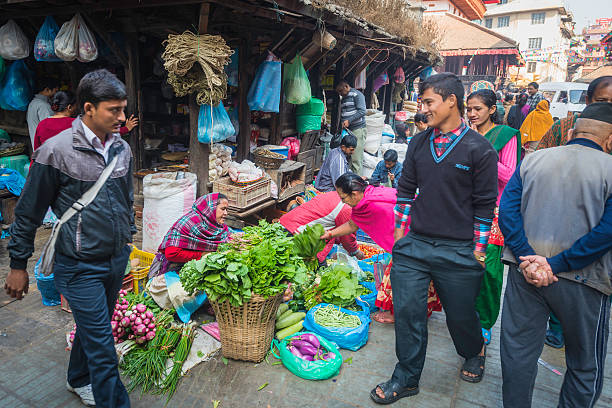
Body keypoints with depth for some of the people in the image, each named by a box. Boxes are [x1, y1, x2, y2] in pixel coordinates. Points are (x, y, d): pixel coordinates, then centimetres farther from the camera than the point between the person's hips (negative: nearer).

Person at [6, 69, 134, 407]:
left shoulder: (122, 148, 2)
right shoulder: (56, 151, -15)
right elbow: (28, 212, -7)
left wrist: (128, 237, 21)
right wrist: (18, 265, -1)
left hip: (116, 260, 6)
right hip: (80, 266, -6)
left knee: (93, 328, 24)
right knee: (102, 345, -1)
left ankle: (78, 380, 48)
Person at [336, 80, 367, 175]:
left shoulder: (357, 94, -4)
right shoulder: (344, 98, 21)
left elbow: (362, 111, -14)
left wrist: (349, 121, -17)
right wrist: (342, 123, 11)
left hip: (357, 129, -8)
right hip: (347, 131, 8)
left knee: (356, 158, -11)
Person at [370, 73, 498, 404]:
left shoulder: (480, 149, -7)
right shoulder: (418, 143, 6)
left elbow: (485, 204, -4)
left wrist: (478, 249, -3)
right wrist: (400, 228, 11)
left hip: (459, 252, -3)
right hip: (413, 245, 3)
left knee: (460, 315, 15)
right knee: (407, 310, 5)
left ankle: (474, 352, 49)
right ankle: (407, 378, 25)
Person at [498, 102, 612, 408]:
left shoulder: (532, 160, 1)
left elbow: (507, 209, -7)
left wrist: (527, 258, -11)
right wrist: (555, 265, -14)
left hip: (525, 273, 3)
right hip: (582, 282, -2)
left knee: (518, 349, 17)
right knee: (586, 366, 19)